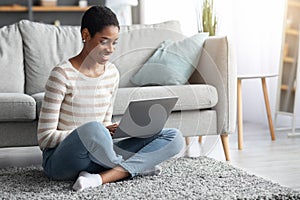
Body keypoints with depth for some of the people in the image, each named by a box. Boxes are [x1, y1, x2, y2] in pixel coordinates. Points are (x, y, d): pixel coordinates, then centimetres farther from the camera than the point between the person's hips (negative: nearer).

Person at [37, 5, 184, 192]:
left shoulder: (112, 73, 8)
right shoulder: (63, 74, -12)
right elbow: (45, 137, -13)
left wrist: (116, 129, -8)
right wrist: (100, 132, -21)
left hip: (97, 155, 6)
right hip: (60, 160, -6)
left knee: (174, 137, -7)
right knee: (93, 128, -41)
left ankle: (100, 178, -22)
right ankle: (138, 165, -10)